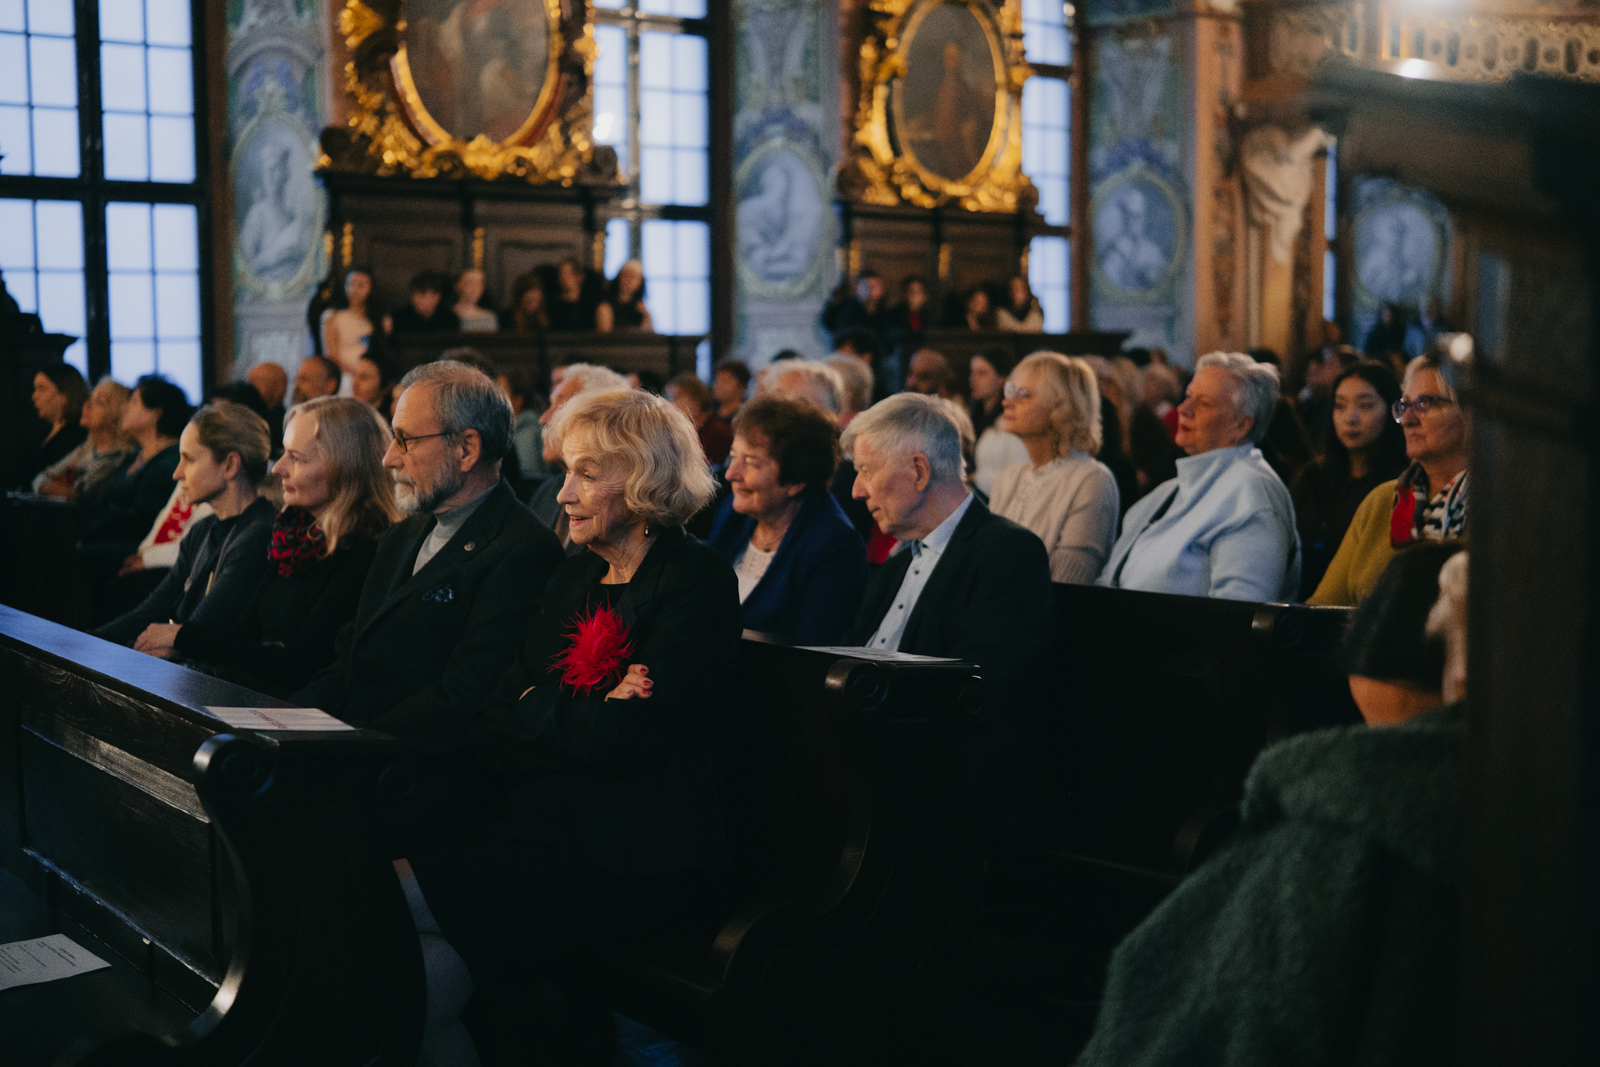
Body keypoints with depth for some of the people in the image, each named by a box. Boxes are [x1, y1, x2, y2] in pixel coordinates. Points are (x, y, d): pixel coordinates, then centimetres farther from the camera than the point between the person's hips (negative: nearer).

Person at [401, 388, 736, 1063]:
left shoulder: (697, 583, -6)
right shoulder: (574, 577, 17)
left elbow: (625, 735, -17)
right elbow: (492, 731, 9)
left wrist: (535, 709, 0)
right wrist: (584, 717, -10)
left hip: (635, 866, -7)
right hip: (535, 825, 8)